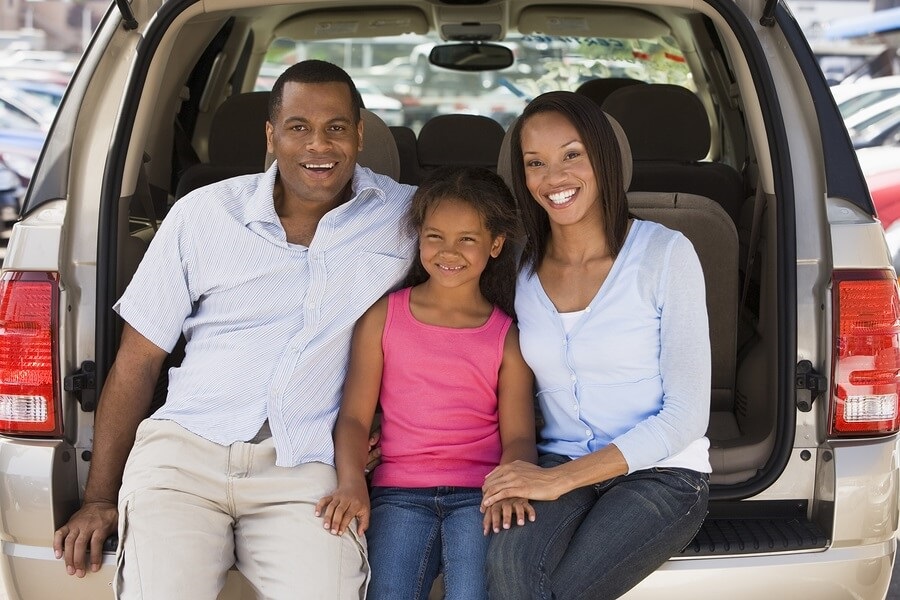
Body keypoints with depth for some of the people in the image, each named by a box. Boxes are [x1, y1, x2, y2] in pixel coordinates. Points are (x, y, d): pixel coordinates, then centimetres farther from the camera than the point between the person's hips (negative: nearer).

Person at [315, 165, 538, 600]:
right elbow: (354, 416, 6)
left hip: (478, 495, 0)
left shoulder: (507, 335, 10)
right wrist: (351, 484, -11)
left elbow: (518, 434, 2)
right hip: (399, 492, 1)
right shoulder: (383, 317, 11)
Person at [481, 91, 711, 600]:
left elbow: (687, 415, -10)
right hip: (556, 469, 3)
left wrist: (561, 479, -16)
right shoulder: (518, 267, 5)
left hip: (661, 474, -2)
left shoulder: (665, 253, -7)